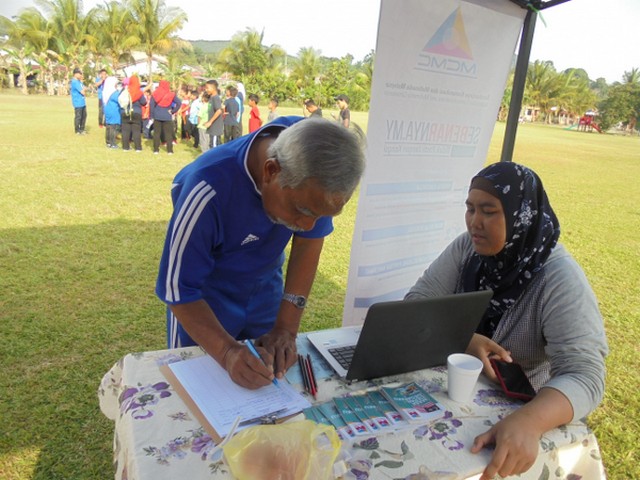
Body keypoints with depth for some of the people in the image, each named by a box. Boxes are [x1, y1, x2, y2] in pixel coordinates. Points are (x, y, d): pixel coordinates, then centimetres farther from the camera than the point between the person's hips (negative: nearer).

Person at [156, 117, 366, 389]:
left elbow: (310, 238, -15)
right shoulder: (208, 190, -37)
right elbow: (178, 288, -27)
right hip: (204, 296, -3)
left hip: (265, 286, 4)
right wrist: (228, 352, -42)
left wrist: (286, 328, -20)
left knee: (271, 378, 17)